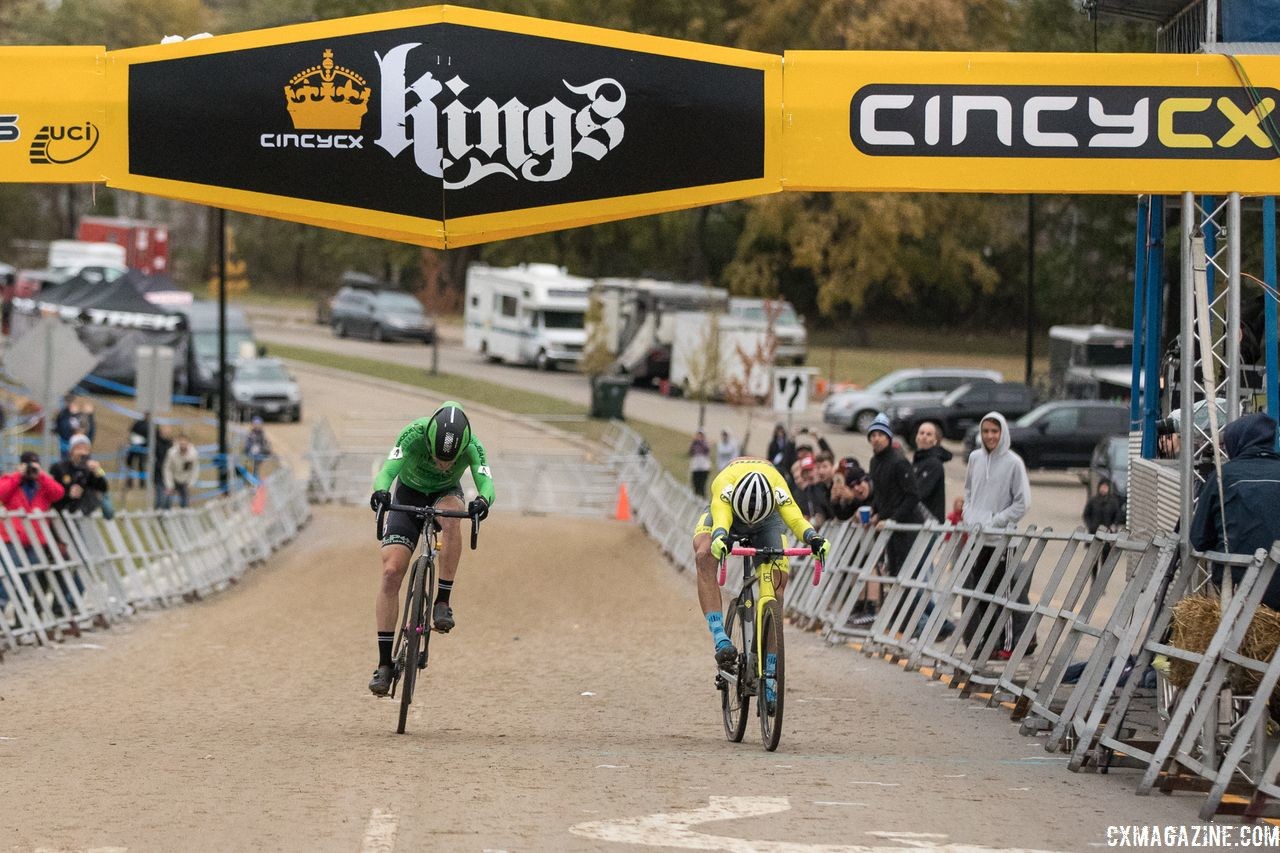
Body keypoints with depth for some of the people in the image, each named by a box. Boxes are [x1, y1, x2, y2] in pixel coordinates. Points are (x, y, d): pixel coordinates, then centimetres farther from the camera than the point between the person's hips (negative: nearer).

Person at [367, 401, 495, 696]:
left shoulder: (472, 447, -29)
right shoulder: (413, 435, -32)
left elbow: (486, 482, -40)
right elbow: (386, 472, -40)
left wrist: (483, 501, -63)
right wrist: (380, 492, -62)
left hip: (445, 495, 0)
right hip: (408, 496, 0)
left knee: (451, 515, -38)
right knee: (391, 571, -17)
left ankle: (443, 602, -27)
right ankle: (384, 663, -11)